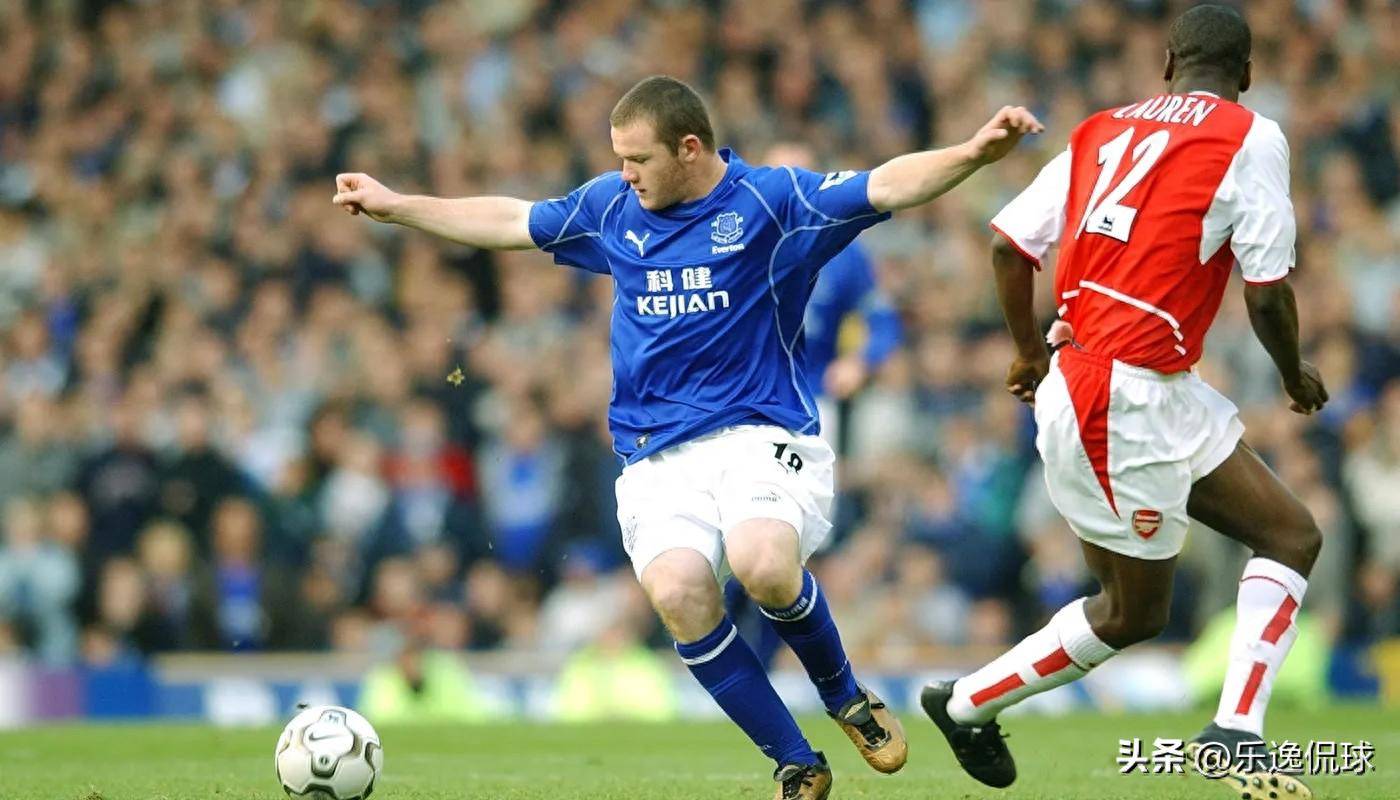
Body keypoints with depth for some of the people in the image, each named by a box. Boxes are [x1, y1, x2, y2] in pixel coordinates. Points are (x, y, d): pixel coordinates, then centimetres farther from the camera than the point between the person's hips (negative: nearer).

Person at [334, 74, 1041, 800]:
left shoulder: (771, 201, -2)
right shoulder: (611, 206, 12)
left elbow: (886, 187, -12)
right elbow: (510, 223, 26)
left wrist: (972, 154, -29)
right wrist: (393, 206, 29)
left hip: (761, 436, -4)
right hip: (659, 460, 4)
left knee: (763, 565, -33)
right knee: (677, 592, -26)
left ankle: (844, 696, 1)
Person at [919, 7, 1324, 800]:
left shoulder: (1103, 131, 12)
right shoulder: (1251, 137, -6)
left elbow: (1009, 243, 8)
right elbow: (1267, 289, -9)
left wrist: (1030, 350, 24)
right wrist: (1296, 375, 10)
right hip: (1125, 399, -8)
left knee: (1294, 537, 8)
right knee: (1133, 613, 6)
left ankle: (1235, 730, 2)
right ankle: (968, 704, 12)